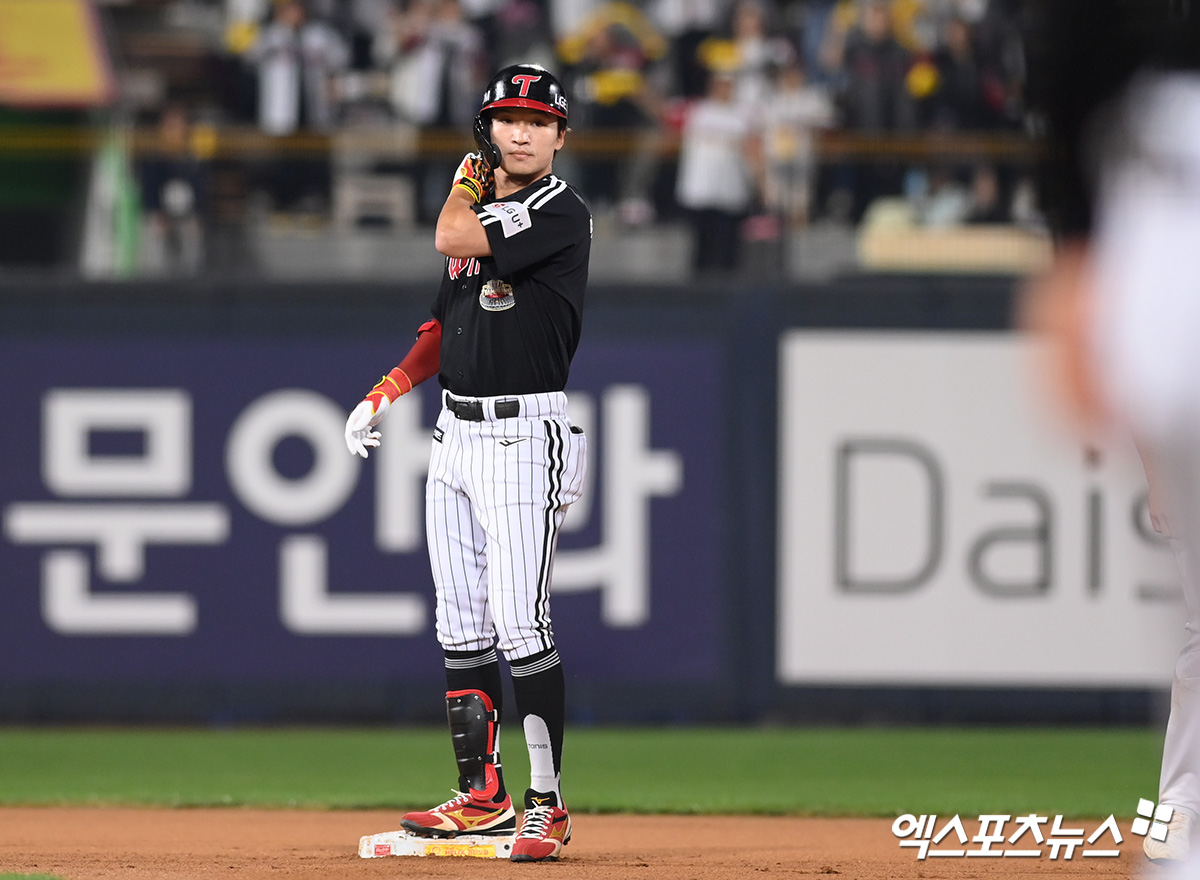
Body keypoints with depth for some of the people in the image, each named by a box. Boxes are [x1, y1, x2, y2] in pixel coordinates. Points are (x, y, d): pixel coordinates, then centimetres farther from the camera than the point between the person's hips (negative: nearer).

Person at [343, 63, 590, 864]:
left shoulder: (560, 212, -9)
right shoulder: (486, 209, 16)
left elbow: (453, 240, -21)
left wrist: (467, 185, 0)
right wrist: (386, 393, 13)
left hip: (523, 438, -8)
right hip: (455, 436, 8)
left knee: (521, 626, -13)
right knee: (461, 627, 8)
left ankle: (547, 803, -9)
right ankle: (482, 796, 14)